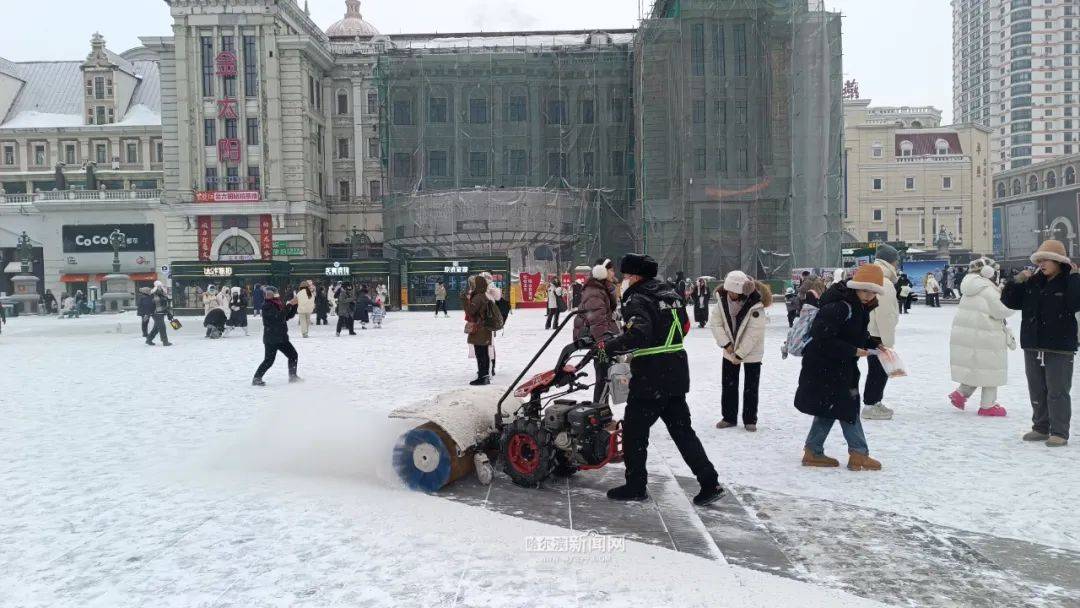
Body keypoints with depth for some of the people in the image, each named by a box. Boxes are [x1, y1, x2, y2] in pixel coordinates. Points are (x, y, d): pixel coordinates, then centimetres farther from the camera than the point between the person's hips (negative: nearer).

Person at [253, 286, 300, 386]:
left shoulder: (279, 304, 10)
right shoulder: (266, 306, -14)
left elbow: (289, 315, 14)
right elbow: (279, 316, -27)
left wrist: (295, 305, 0)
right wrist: (290, 305, -24)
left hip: (282, 337, 8)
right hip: (271, 339, -8)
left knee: (293, 355, 11)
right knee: (269, 360, -8)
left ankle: (293, 376, 24)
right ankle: (256, 379, 5)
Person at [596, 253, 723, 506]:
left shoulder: (637, 300, -15)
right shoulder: (670, 293, 12)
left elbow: (636, 335, -31)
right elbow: (684, 326, 22)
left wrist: (607, 347, -21)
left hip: (650, 379, -8)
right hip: (677, 375, 8)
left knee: (634, 430, 5)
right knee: (682, 430, 14)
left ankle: (635, 486, 13)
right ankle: (709, 483, 11)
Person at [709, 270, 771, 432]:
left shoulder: (756, 304, -26)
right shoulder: (723, 298, -14)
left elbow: (754, 333, -24)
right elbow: (715, 323, -8)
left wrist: (740, 354, -21)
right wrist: (726, 344, -17)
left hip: (751, 352, -4)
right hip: (730, 351, 4)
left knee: (751, 388, 5)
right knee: (728, 385, 11)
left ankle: (750, 420, 19)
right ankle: (729, 417, 24)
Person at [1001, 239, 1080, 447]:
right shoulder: (1032, 283, 9)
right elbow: (1008, 301, 11)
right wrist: (1016, 281, -1)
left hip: (1060, 348, -6)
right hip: (1033, 347, 6)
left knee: (1057, 391, -2)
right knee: (1037, 391, 13)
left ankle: (1059, 433, 6)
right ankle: (1041, 428, 25)